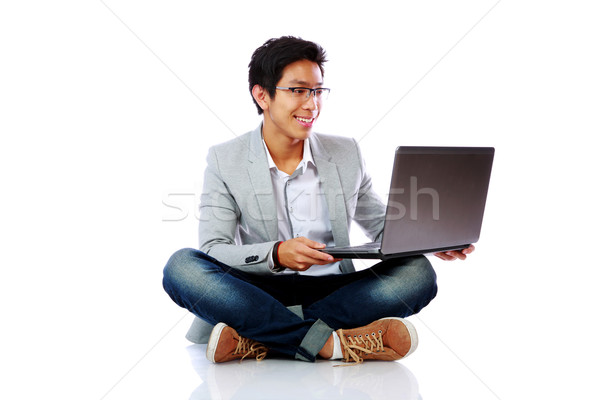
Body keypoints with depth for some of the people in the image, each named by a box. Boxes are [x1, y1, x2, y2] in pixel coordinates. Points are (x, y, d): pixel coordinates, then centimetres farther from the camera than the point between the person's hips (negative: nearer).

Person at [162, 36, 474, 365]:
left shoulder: (346, 155, 9)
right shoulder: (224, 161, 1)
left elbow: (384, 227, 17)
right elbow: (213, 251, -9)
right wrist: (277, 254, -28)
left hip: (330, 293, 3)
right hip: (257, 293, -2)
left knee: (418, 272, -23)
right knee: (182, 266, -29)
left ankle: (254, 340, -34)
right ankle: (331, 343, -38)